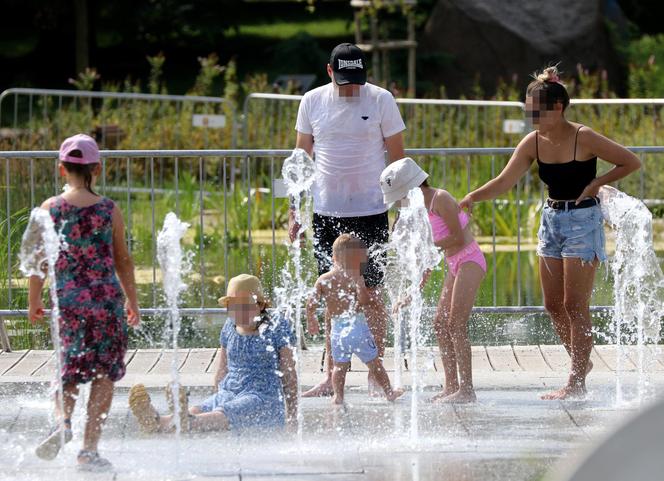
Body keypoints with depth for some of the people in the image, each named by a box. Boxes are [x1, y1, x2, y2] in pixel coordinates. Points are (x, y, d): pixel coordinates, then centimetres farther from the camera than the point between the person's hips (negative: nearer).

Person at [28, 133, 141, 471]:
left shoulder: (50, 209, -2)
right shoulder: (108, 210, -4)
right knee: (104, 373, 6)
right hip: (106, 298, -2)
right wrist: (132, 301, 14)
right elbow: (123, 260, 2)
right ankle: (89, 449, 3)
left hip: (68, 300, 2)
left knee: (70, 367, 18)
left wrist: (34, 301, 13)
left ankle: (63, 420, -9)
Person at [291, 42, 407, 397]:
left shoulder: (381, 100, -2)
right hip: (325, 211, 2)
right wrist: (295, 212, 7)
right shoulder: (312, 102, 4)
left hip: (370, 211, -2)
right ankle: (330, 377, 10)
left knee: (371, 293, 0)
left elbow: (397, 158, 3)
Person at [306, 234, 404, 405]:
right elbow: (364, 300, -23)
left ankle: (338, 395, 0)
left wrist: (311, 321, 17)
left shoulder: (323, 280, 4)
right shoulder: (355, 278, -8)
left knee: (339, 365, 13)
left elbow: (311, 304, 2)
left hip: (337, 328, 3)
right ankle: (389, 392, 18)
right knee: (374, 362, 9)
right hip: (357, 325, -3)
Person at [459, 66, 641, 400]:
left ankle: (576, 383, -2)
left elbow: (631, 162, -8)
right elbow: (505, 181, -3)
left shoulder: (584, 139, -15)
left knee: (575, 306, -6)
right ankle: (581, 362, 28)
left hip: (582, 221, -6)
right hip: (551, 219, 6)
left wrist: (595, 184, -13)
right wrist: (473, 197, -18)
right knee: (553, 305, 8)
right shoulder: (533, 143, 0)